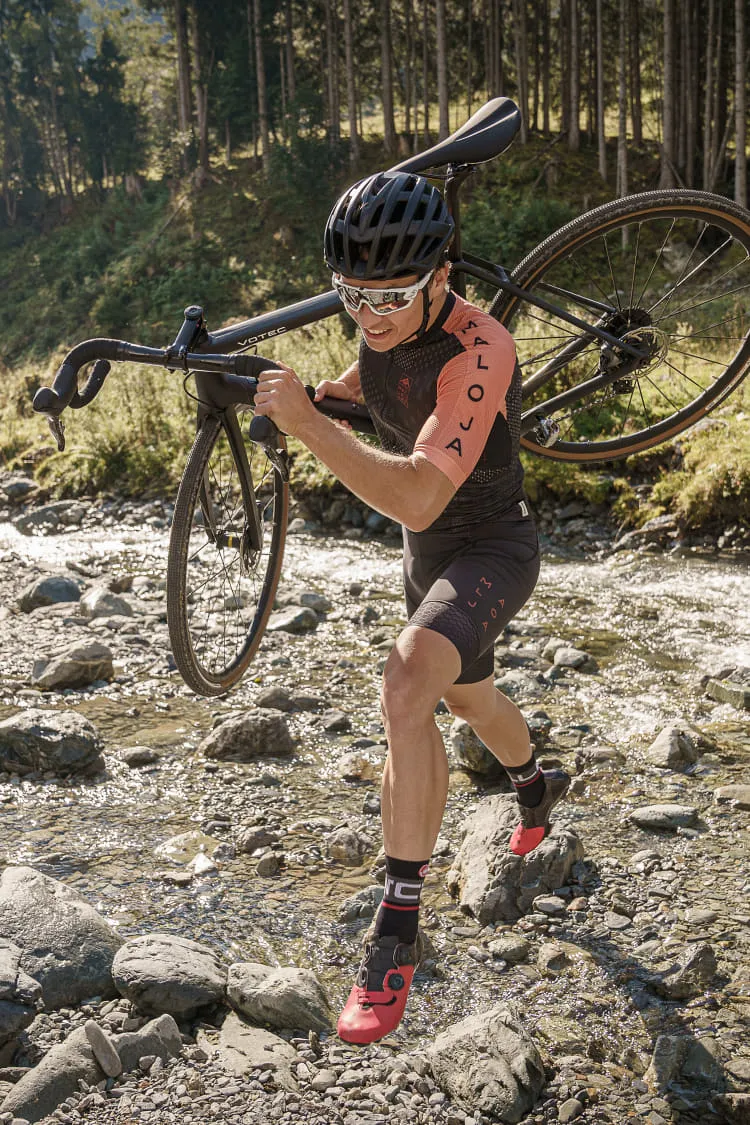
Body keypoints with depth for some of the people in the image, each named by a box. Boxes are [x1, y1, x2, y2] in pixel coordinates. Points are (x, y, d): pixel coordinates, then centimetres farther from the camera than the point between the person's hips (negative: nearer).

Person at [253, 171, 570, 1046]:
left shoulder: (478, 354, -33)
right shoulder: (382, 327, -9)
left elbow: (417, 500, -43)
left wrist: (309, 427, -46)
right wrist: (330, 390, -1)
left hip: (493, 552, -8)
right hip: (430, 554, 9)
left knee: (405, 688, -33)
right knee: (466, 697, 29)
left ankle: (396, 931, -23)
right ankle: (535, 788, 63)